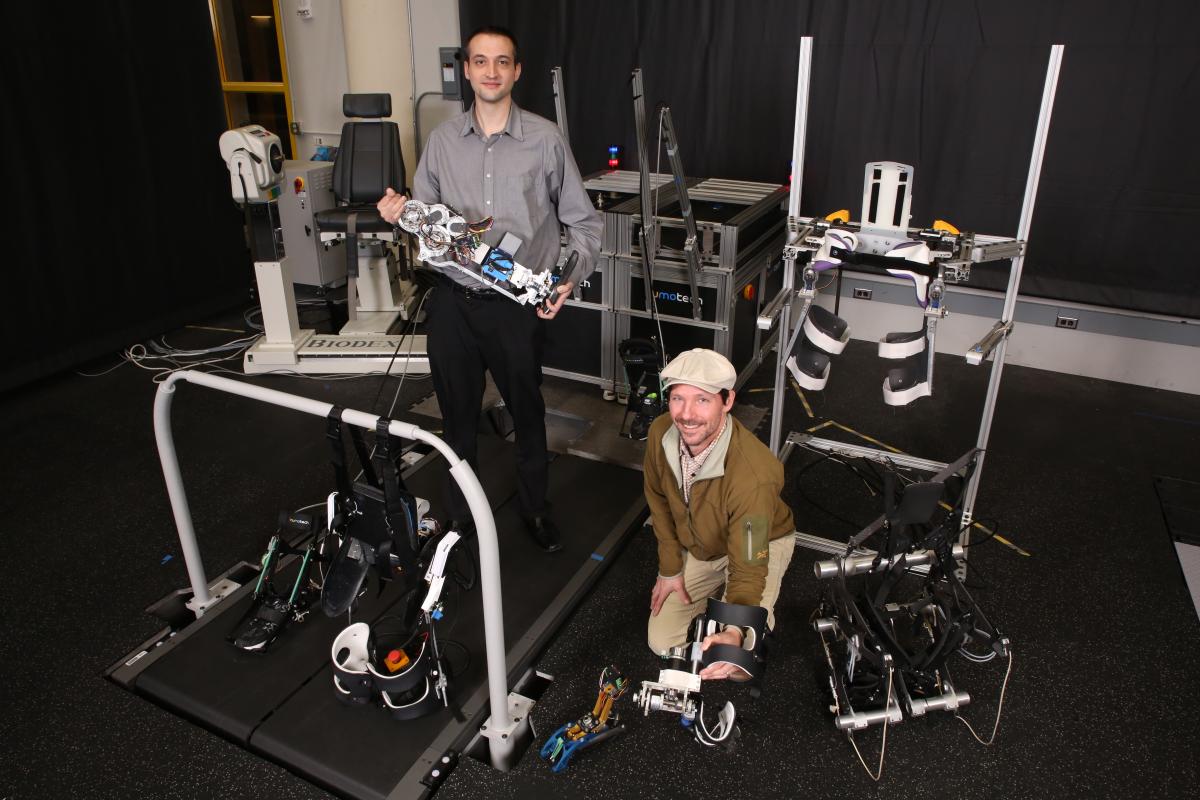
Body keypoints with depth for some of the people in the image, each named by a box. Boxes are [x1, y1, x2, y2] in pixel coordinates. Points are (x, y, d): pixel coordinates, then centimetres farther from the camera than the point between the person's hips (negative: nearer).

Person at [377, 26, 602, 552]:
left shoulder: (545, 139, -2)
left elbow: (582, 220, 3)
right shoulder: (442, 140, 6)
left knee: (527, 410, 12)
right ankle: (460, 511, 33)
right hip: (452, 301, 2)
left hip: (517, 304, -2)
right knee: (458, 413, 13)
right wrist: (399, 213, -10)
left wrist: (571, 277, -11)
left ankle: (535, 508, 34)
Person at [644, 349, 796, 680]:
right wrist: (670, 568, -1)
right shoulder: (660, 433, -25)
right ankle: (718, 591, 28)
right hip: (697, 546, 5)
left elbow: (749, 567, -37)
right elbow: (659, 498, -5)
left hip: (760, 542, -4)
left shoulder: (753, 475, -42)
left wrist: (735, 633, -55)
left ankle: (760, 615, 15)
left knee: (736, 665, -18)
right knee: (662, 642, 4)